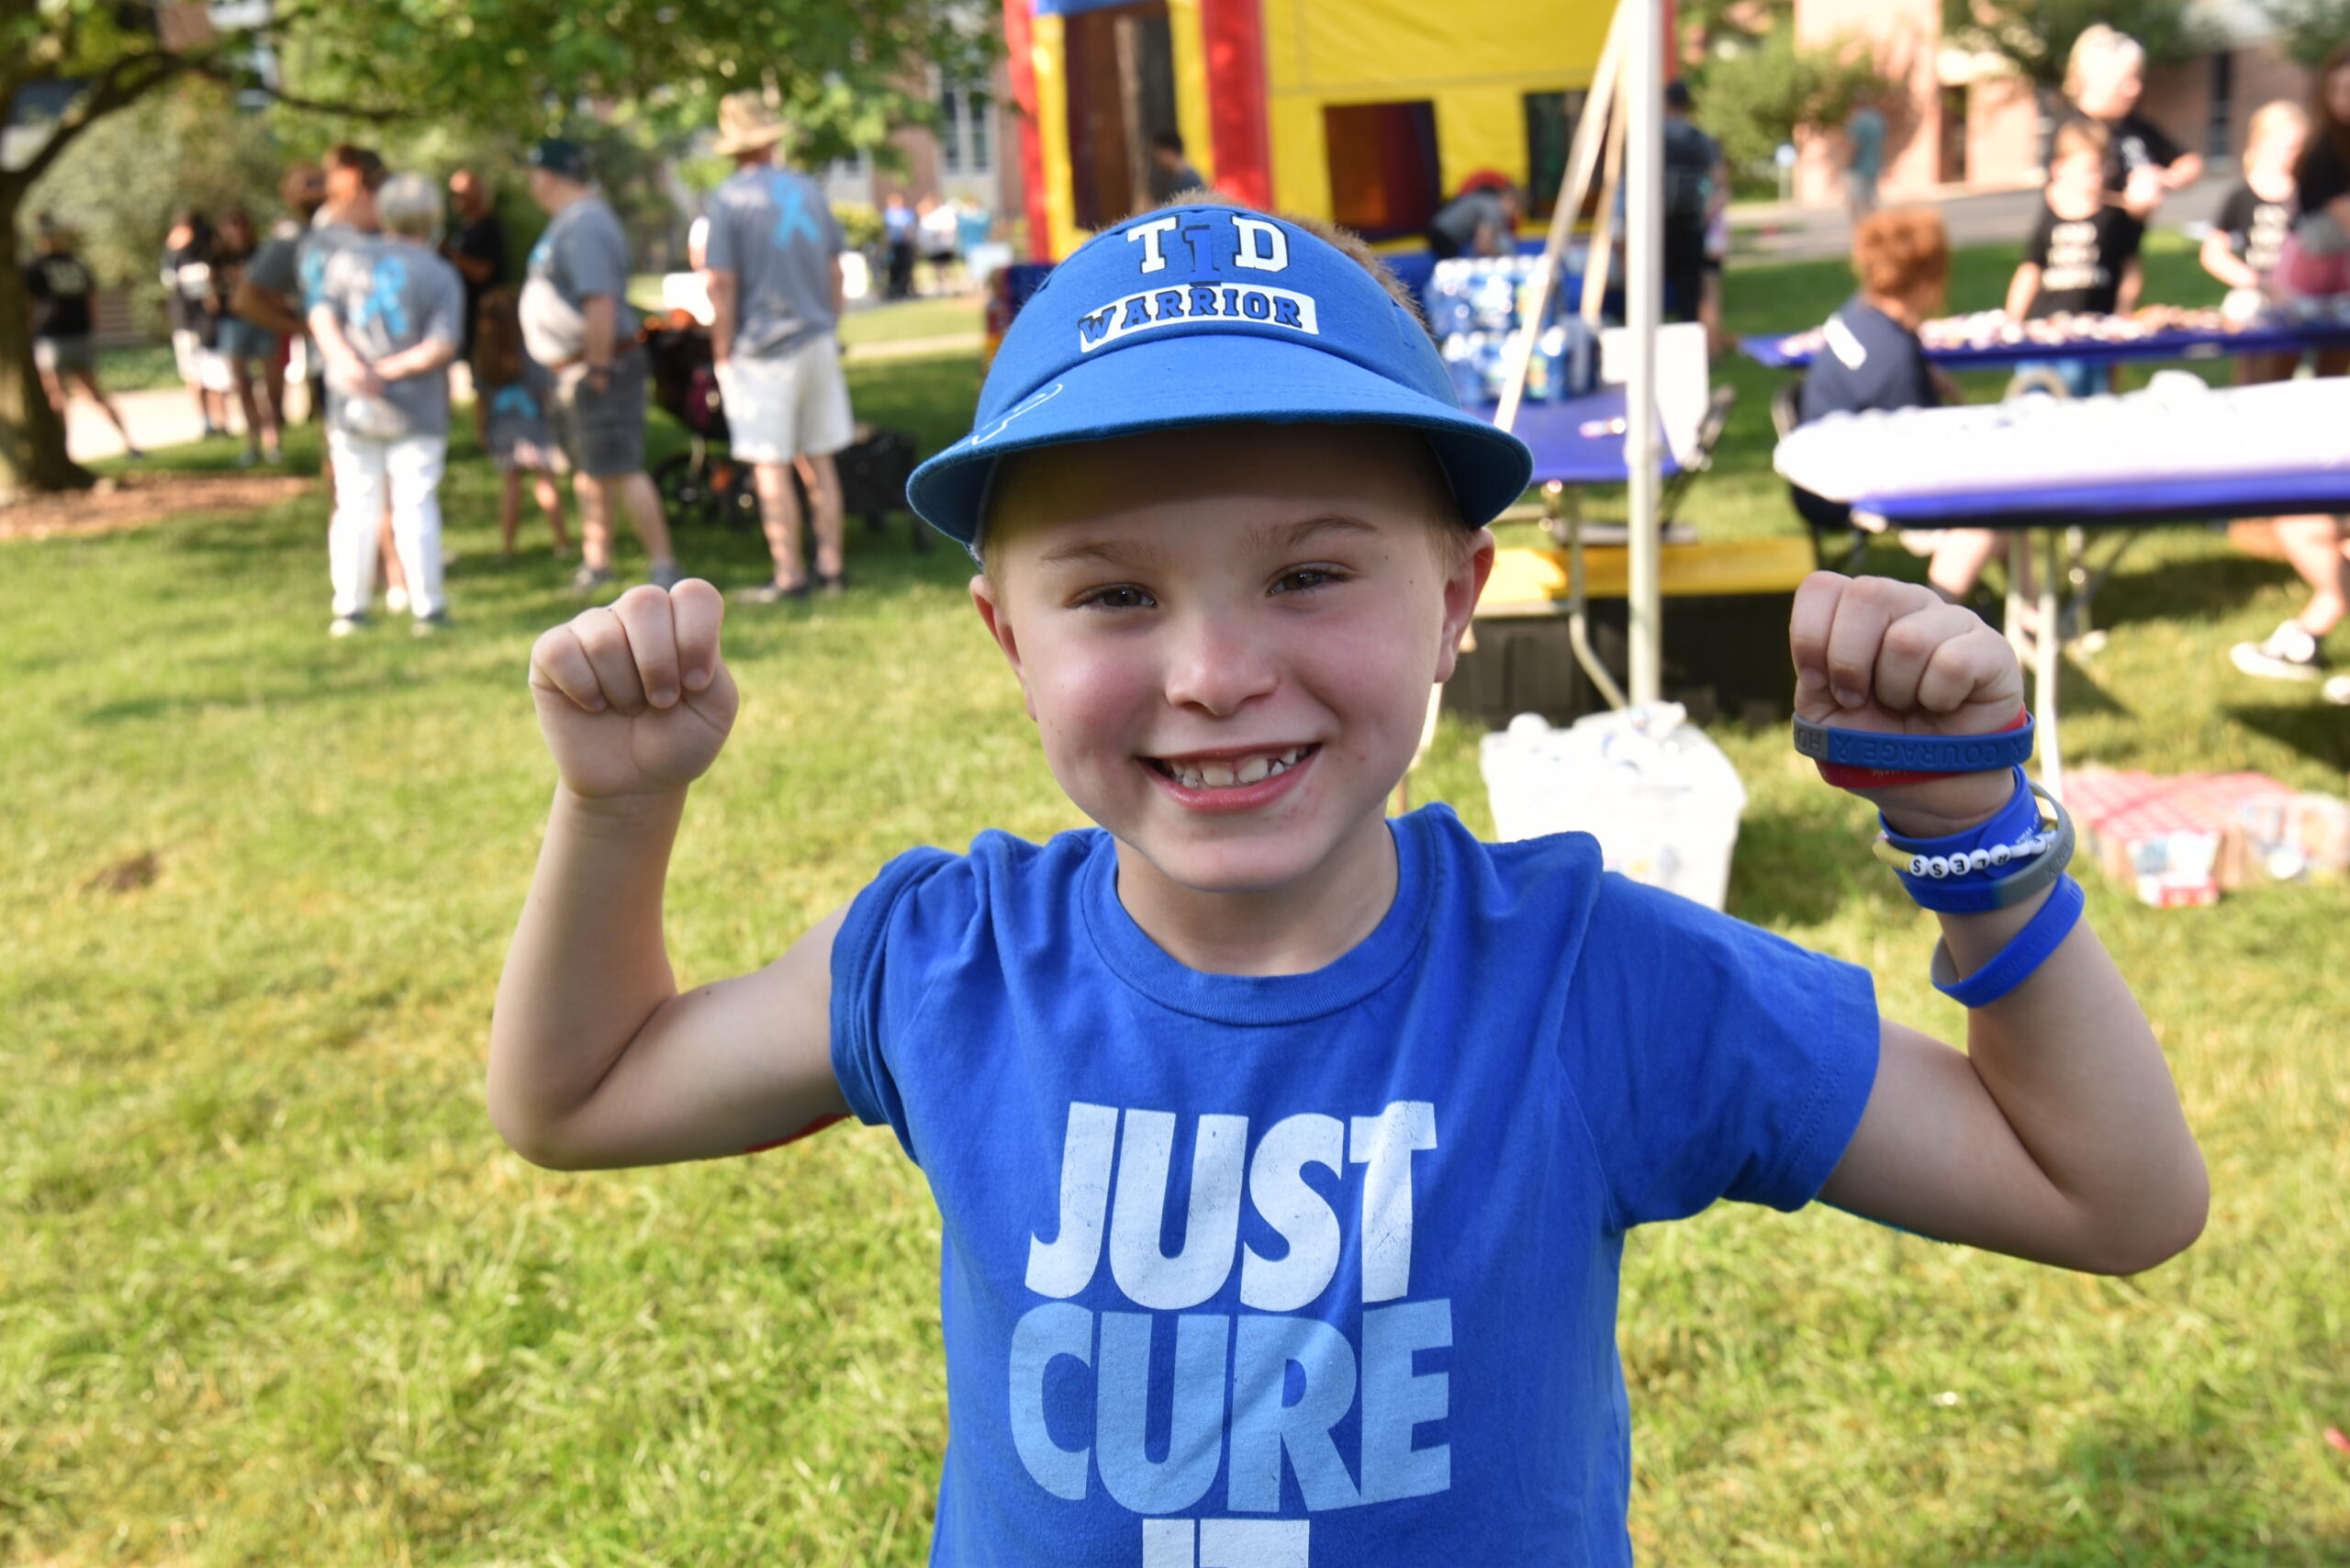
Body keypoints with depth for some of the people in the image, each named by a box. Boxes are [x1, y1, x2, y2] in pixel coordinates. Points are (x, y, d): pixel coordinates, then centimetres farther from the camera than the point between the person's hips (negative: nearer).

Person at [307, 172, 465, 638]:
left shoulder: (345, 258, 4)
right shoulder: (441, 276, -3)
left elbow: (322, 316, -8)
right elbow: (442, 346, -14)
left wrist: (350, 364, -19)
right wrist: (391, 371, -10)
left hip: (351, 408, 2)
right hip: (415, 411, -2)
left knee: (356, 509, 8)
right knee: (416, 509, 3)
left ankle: (350, 609, 9)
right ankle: (427, 608, 4)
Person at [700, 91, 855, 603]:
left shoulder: (729, 199, -7)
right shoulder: (809, 190, 9)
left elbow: (722, 284, -10)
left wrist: (722, 354, -3)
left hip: (763, 348, -6)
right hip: (817, 340, 6)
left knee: (771, 466, -1)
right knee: (819, 460, 11)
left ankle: (789, 575, 0)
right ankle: (831, 565, 15)